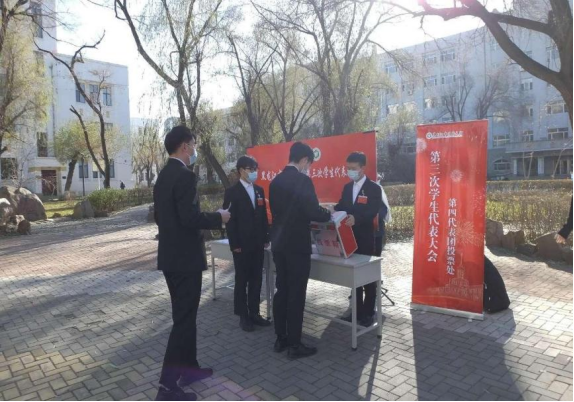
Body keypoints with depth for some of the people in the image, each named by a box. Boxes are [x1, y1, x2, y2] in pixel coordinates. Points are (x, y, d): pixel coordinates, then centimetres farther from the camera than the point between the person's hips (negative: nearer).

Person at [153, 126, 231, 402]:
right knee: (184, 319, -1)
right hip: (184, 257, -10)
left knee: (184, 315, 19)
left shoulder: (163, 176, 12)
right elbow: (190, 218, -26)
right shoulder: (185, 176, -19)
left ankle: (188, 367, 32)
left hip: (170, 255, 10)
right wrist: (218, 218, -11)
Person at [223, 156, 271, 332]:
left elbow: (264, 215, 13)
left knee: (256, 279, 11)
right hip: (242, 245, -5)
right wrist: (234, 244, -13)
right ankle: (243, 316, 15)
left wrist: (266, 238, 8)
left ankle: (254, 312, 22)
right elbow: (230, 220, -10)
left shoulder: (259, 190, 11)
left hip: (258, 243, 6)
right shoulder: (232, 192, -6)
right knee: (242, 280, 5)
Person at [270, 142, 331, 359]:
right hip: (297, 245, -8)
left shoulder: (275, 181, 10)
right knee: (296, 294, 0)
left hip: (278, 243, 8)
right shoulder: (303, 180, -14)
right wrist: (328, 215, 2)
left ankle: (281, 339, 22)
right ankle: (294, 345, 9)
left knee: (281, 291, 13)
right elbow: (313, 211, -19)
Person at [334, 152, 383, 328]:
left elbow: (372, 212, -19)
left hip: (366, 239, -6)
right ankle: (357, 311, 25)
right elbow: (341, 207, 9)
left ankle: (368, 313, 17)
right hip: (349, 237, 6)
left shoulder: (374, 188, -7)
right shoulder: (347, 187, 12)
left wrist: (356, 219, -37)